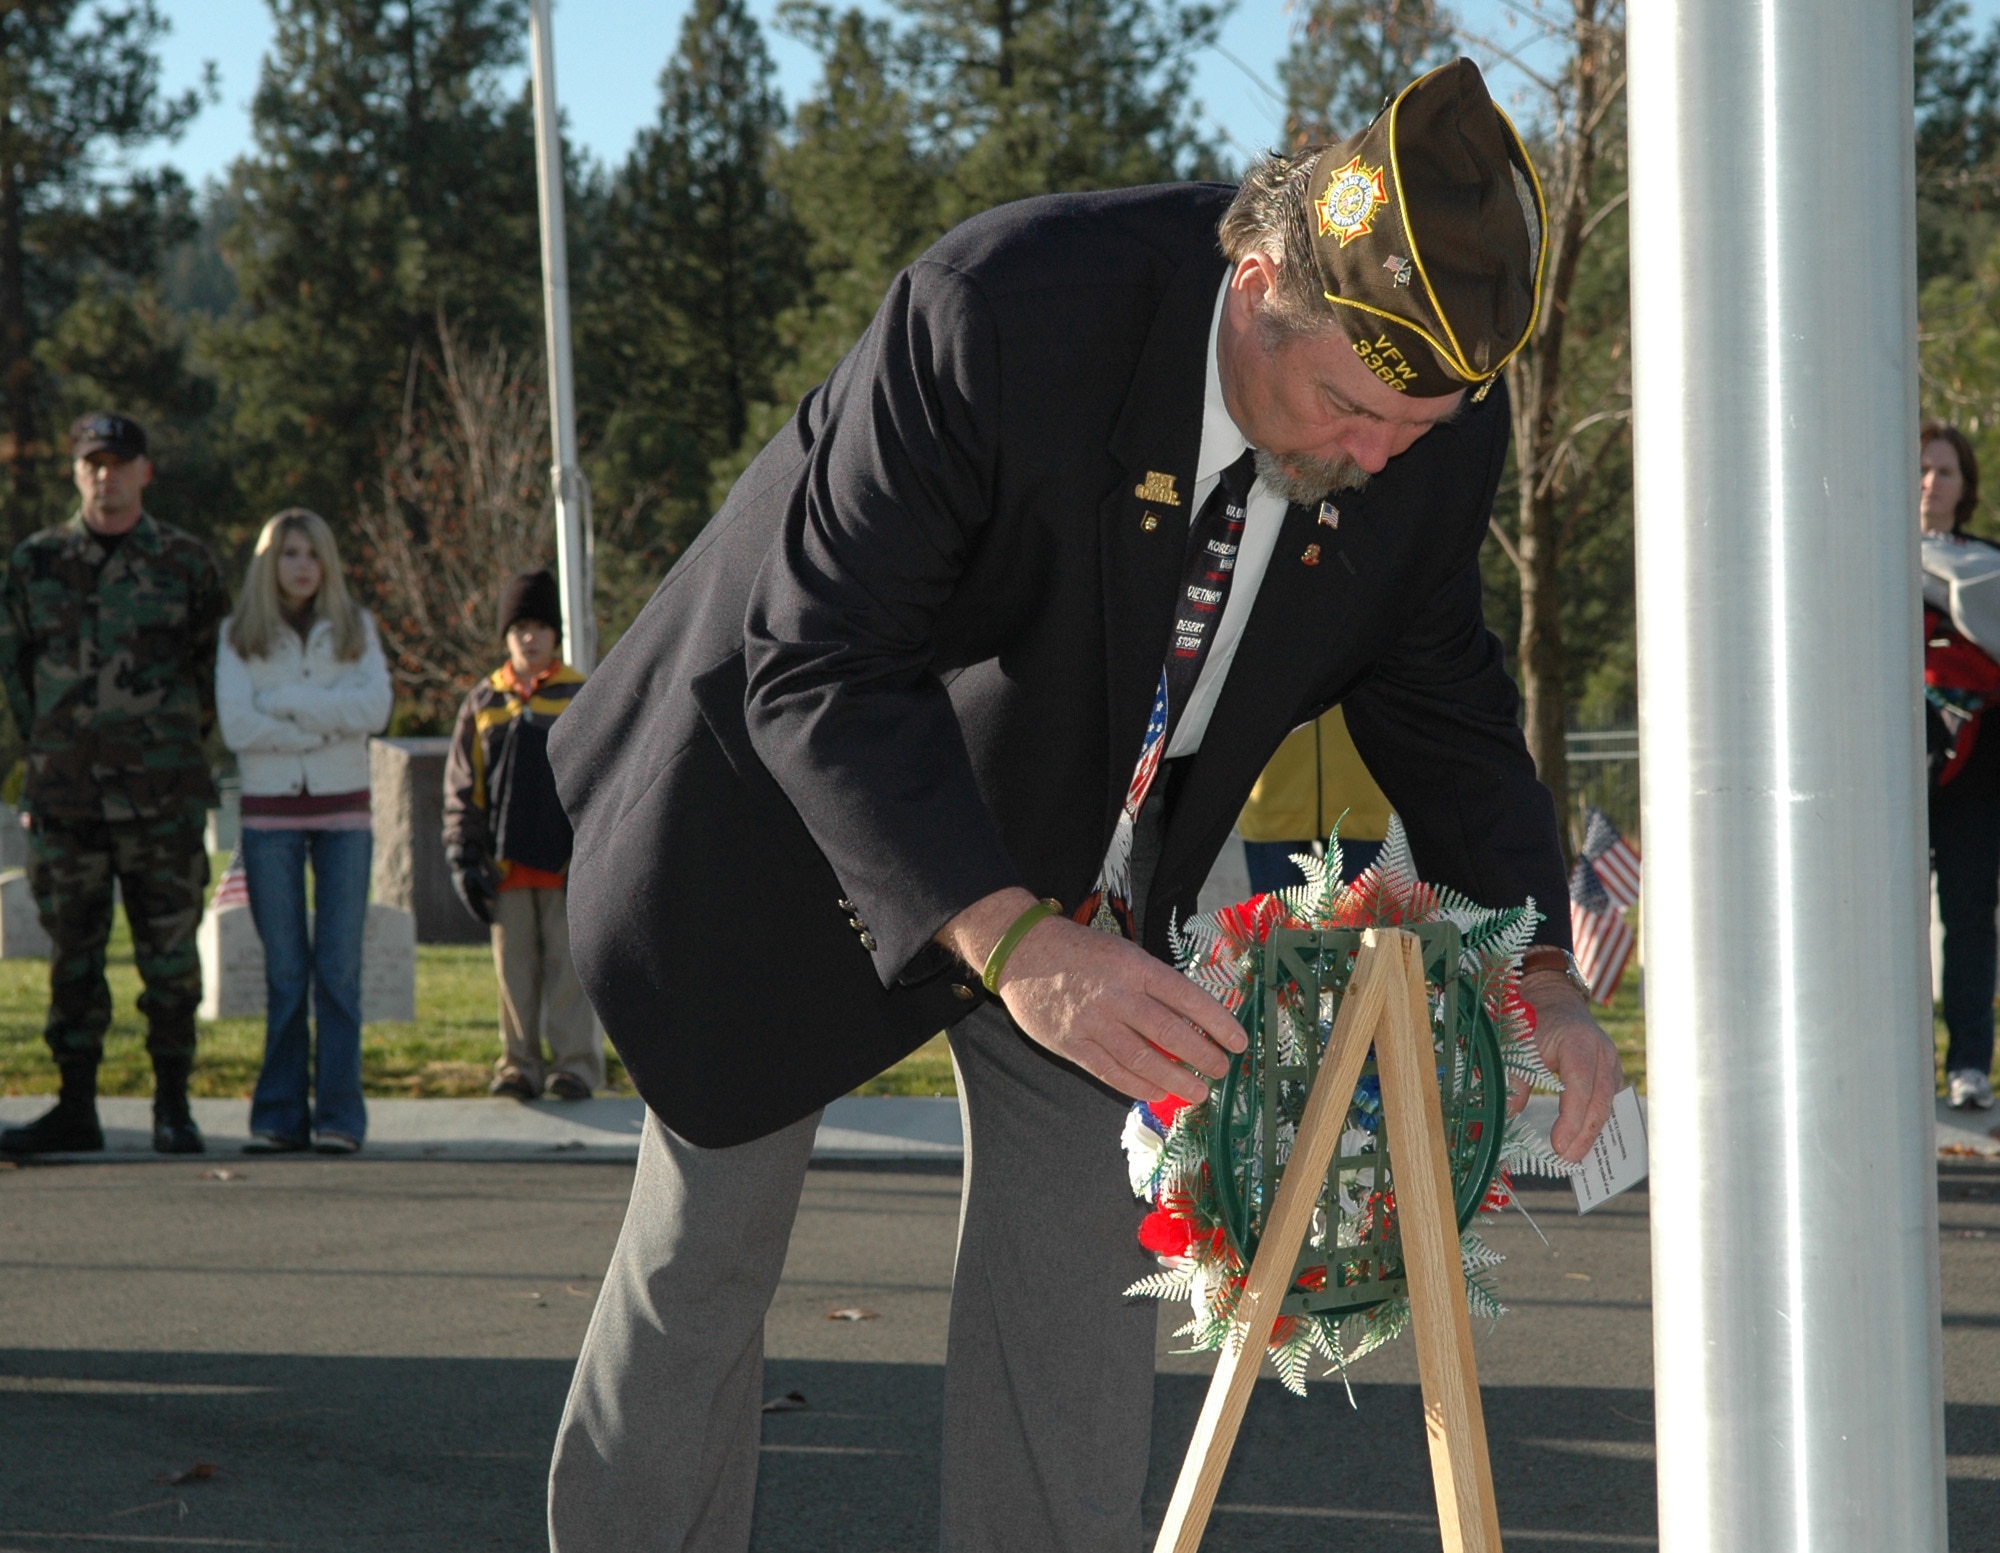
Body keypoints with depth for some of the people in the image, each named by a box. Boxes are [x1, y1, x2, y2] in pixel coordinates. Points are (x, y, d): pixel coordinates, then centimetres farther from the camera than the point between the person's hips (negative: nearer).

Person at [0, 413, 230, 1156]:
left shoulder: (187, 562, 3)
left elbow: (218, 659, 10)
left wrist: (181, 739, 4)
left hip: (162, 796, -2)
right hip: (65, 795, 2)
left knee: (169, 954, -1)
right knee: (72, 956, 5)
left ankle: (173, 1107, 6)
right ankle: (76, 1108, 11)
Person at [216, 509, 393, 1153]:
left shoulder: (354, 629, 8)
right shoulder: (239, 636, 5)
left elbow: (376, 708, -7)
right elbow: (237, 726, -8)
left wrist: (285, 701, -11)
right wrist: (329, 724, -11)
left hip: (343, 811, 0)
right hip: (270, 812, 0)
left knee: (339, 968, -4)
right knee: (284, 972, 0)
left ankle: (339, 1117, -2)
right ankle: (280, 1118, 3)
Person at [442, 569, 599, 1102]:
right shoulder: (483, 703, 10)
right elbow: (462, 788, 10)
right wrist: (466, 859, 2)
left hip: (566, 864, -2)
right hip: (506, 867, 2)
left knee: (569, 967, -1)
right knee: (515, 971, 4)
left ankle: (576, 1063, 3)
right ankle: (519, 1064, 10)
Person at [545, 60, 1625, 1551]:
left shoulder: (1441, 420, -20)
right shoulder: (1002, 310, -37)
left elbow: (1435, 685, -1)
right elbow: (817, 667, -34)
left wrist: (1534, 956, -16)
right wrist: (1011, 941, -46)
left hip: (1090, 842, 4)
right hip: (807, 798, -4)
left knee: (1084, 1252, -1)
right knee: (705, 1243, 6)